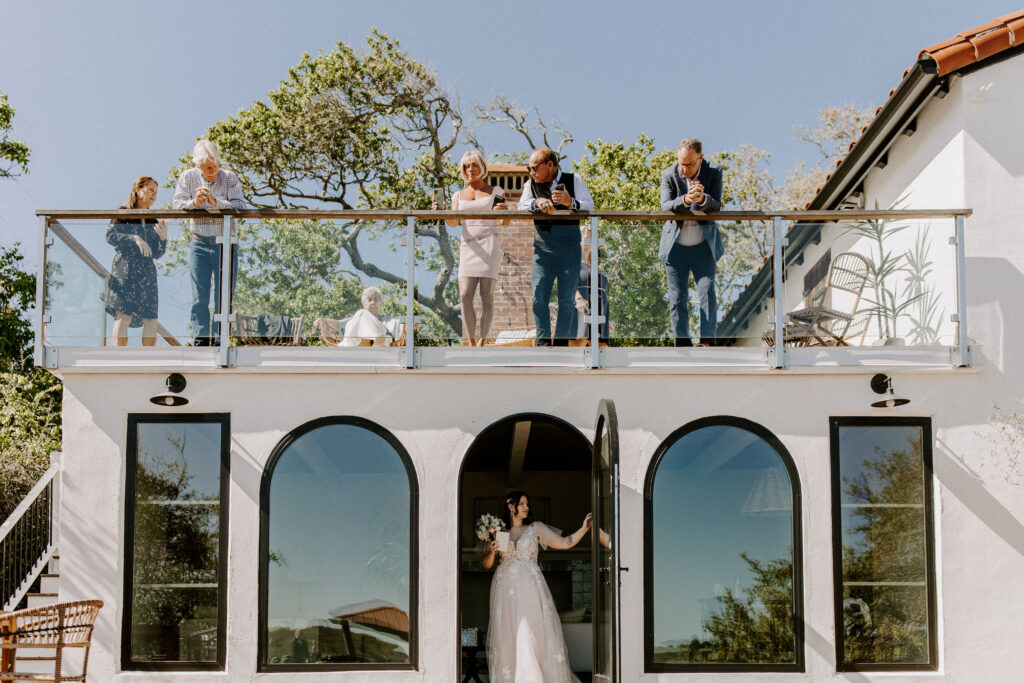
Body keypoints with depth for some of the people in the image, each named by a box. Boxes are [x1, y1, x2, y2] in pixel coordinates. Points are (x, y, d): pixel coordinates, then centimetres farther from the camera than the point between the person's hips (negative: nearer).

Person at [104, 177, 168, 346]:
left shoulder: (152, 220, 20)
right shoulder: (123, 213, 5)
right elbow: (110, 235, -8)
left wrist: (163, 237, 0)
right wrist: (134, 239, -18)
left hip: (147, 272, 6)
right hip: (125, 270, -6)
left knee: (151, 319, -2)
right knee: (124, 315, -12)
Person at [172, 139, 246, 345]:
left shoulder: (230, 178, -2)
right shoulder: (188, 178, 2)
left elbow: (239, 206, -12)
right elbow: (177, 204, -6)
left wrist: (216, 202, -27)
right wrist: (194, 203, -26)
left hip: (226, 244, -1)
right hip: (200, 245, 1)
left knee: (224, 296, -1)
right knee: (199, 297, -2)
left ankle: (220, 341, 3)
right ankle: (201, 340, 1)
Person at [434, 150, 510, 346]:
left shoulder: (495, 191, 11)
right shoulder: (459, 195, 18)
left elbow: (505, 222, 6)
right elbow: (454, 221, 4)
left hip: (489, 243, -2)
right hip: (468, 246, 3)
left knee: (486, 294, -10)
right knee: (465, 295, -11)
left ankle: (482, 343, -12)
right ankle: (471, 344, -7)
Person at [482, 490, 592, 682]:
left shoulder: (536, 528, 10)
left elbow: (564, 543, 5)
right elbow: (486, 564, 14)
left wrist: (584, 529, -6)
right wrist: (492, 552, -6)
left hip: (529, 587, -1)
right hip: (506, 588, 1)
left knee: (532, 629, -10)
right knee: (508, 634, -3)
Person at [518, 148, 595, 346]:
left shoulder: (574, 181, 7)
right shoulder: (531, 185, 14)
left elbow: (590, 207, -3)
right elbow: (521, 207, 1)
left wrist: (571, 203, -22)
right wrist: (537, 203, -19)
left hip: (569, 248, -2)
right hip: (542, 249, 2)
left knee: (567, 298, -3)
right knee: (538, 296, -9)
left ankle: (562, 341, 4)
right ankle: (543, 341, -3)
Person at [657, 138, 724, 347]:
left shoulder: (713, 174, -4)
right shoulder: (669, 175, -4)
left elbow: (716, 206, -16)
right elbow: (665, 206, -17)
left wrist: (702, 199, -39)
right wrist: (685, 200, -38)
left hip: (703, 246, -1)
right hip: (676, 247, 1)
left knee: (707, 292, -11)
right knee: (677, 299, 0)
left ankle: (708, 341, -8)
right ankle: (682, 343, 7)